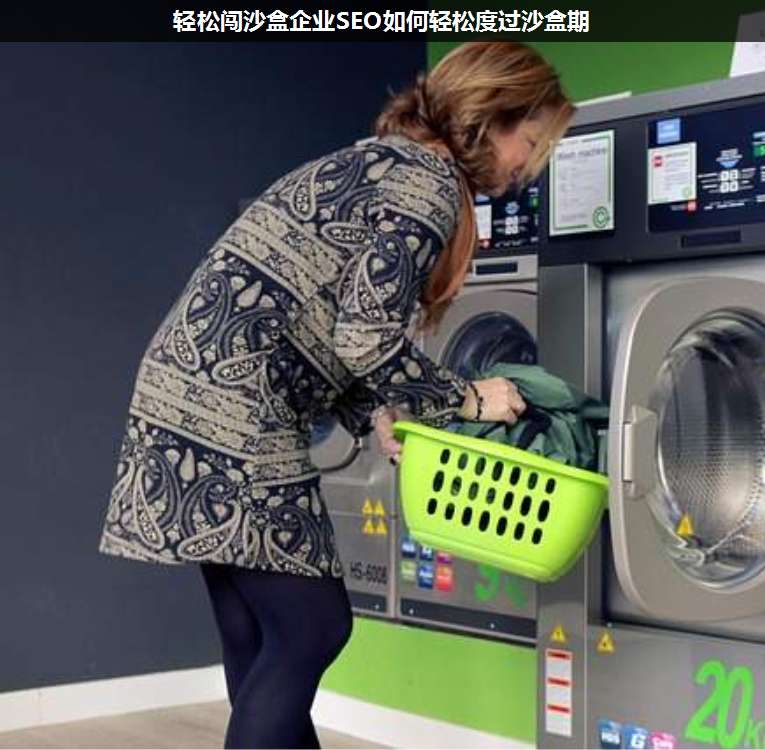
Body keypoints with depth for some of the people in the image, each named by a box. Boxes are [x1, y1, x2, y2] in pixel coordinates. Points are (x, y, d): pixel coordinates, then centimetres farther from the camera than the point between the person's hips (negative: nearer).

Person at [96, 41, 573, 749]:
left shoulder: (382, 161, 20)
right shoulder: (431, 183, -9)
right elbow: (366, 341, -18)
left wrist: (376, 419, 9)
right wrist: (468, 399, -3)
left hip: (194, 385, 10)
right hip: (229, 408, -10)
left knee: (260, 638, 13)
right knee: (310, 628, -3)